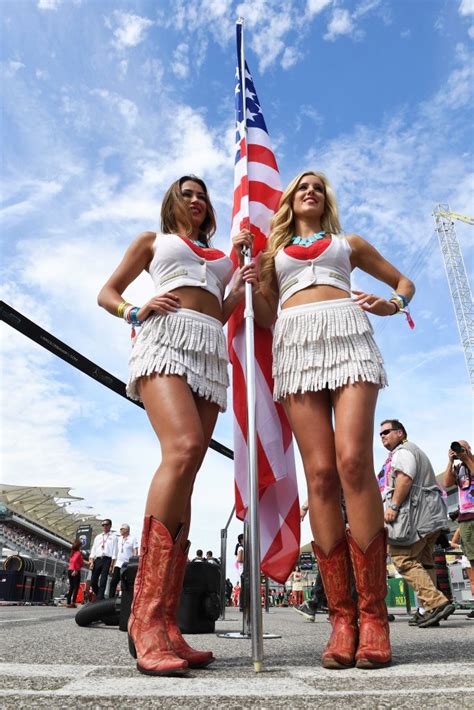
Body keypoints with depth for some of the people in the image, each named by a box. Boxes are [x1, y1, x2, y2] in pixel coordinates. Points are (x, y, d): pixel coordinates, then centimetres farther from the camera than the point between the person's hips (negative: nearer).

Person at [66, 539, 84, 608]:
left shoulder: (73, 552, 14)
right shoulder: (78, 553, -10)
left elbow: (71, 561, 11)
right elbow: (74, 561, -25)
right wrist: (76, 569, -18)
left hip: (70, 571, 8)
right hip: (76, 572, -8)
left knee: (71, 587, 14)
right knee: (76, 587, -2)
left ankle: (68, 603, 14)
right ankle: (73, 602, -9)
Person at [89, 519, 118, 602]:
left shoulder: (113, 536, 6)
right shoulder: (98, 537, 20)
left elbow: (114, 551, -1)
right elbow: (93, 549, 16)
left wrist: (112, 565, -9)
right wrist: (91, 561, 2)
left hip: (107, 559, -4)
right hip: (97, 559, 4)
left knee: (102, 582, -9)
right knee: (93, 582, 1)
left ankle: (99, 601, -5)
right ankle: (99, 597, 21)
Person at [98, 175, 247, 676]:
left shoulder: (221, 255, 33)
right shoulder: (152, 240, 24)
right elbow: (107, 294, 19)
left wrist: (244, 283, 8)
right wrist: (136, 312, -2)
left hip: (211, 351, 4)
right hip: (164, 338, -4)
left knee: (184, 473, -8)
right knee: (183, 450, -30)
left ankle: (164, 623, -6)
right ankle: (146, 618, -26)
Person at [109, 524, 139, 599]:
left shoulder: (132, 539, -2)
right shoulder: (119, 539, 15)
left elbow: (135, 552, -6)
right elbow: (116, 553, 17)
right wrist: (112, 565, 13)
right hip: (118, 564, 5)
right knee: (113, 582, -1)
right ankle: (110, 598, 5)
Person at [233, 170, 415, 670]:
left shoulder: (348, 243, 28)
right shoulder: (273, 250, 29)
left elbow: (403, 281, 30)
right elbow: (265, 318, 21)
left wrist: (393, 304, 8)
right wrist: (251, 280, 6)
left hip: (347, 336, -1)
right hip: (295, 344, 1)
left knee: (354, 462, -20)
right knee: (320, 473, -12)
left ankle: (373, 614, -13)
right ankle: (341, 616, -8)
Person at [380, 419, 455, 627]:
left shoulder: (403, 450, -3)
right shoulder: (416, 451, 30)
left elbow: (405, 478, -19)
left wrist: (393, 505, -21)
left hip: (416, 511, -11)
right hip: (430, 514, 11)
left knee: (403, 559, -12)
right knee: (423, 561, 10)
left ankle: (436, 603, -18)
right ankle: (430, 610, 10)